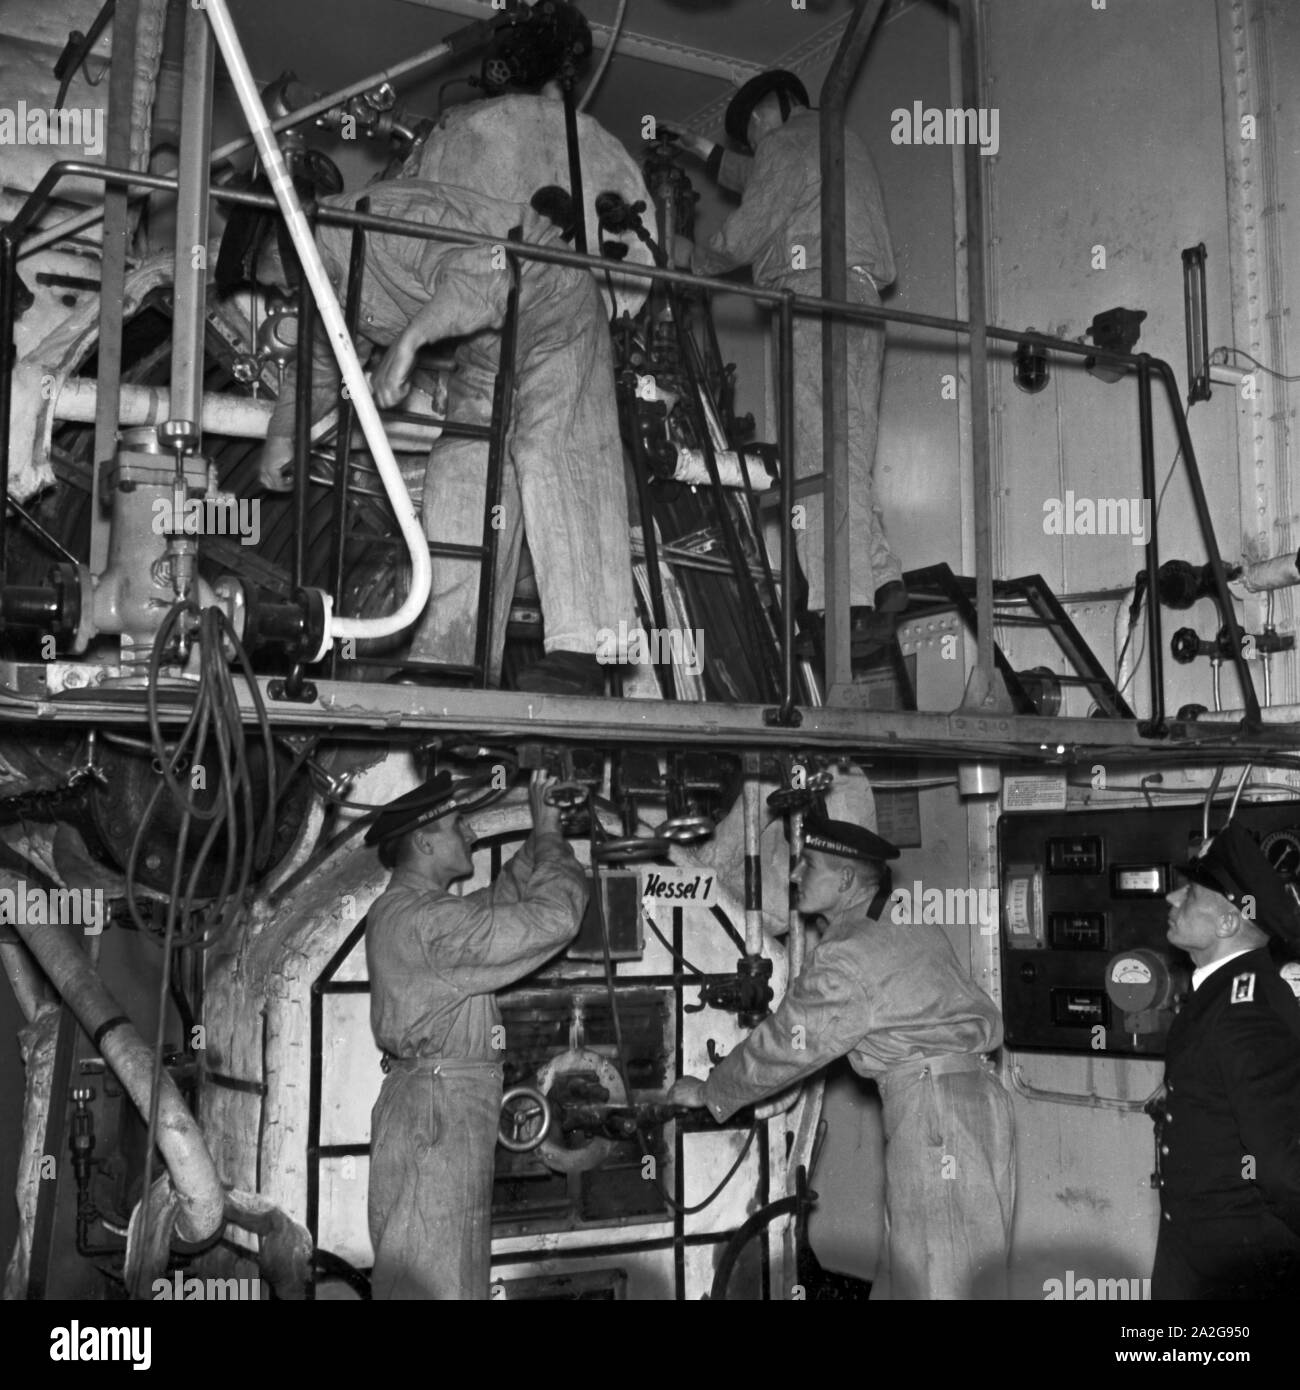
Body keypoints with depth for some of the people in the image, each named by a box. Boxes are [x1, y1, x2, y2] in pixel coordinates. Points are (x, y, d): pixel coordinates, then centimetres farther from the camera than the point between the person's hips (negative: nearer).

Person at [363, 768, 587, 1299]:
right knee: (432, 1280, -7)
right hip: (435, 1110, -11)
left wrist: (542, 837, 15)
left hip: (449, 1105, 11)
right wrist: (550, 836, -5)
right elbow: (553, 918, -20)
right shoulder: (423, 918, -18)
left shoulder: (412, 910, 15)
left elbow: (503, 897, 26)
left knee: (458, 1273, 15)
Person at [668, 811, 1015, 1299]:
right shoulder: (916, 934, 15)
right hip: (975, 1093, 9)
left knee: (939, 1279, -5)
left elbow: (782, 1048, -5)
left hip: (933, 1106, -9)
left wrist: (707, 1092, 9)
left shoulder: (847, 960, -11)